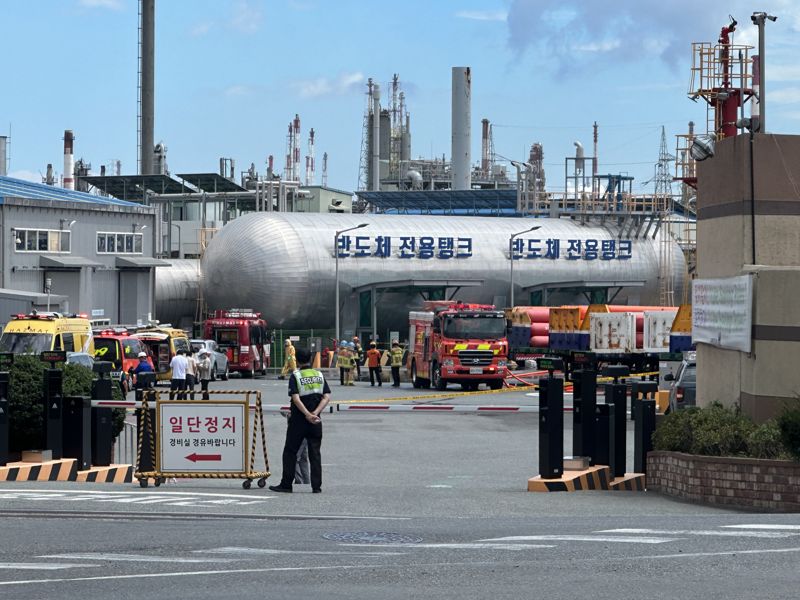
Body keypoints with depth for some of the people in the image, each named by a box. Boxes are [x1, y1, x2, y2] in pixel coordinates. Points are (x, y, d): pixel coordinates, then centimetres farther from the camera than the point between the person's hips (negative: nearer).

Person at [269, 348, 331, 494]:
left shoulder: (295, 376, -7)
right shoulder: (319, 375, 6)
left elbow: (296, 399, -18)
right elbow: (327, 397, -4)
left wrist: (308, 415, -19)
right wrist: (315, 413, -13)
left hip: (298, 419, -3)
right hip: (315, 422, 3)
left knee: (290, 451, 5)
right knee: (315, 453, 6)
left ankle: (286, 484, 5)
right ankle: (316, 486, 2)